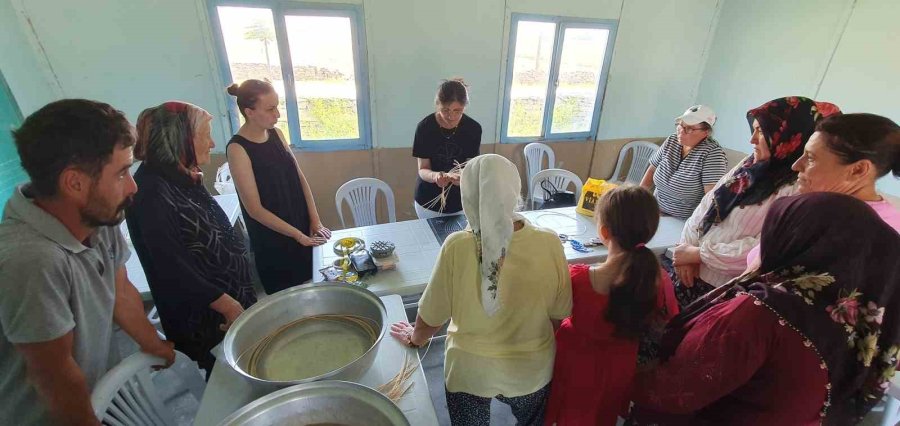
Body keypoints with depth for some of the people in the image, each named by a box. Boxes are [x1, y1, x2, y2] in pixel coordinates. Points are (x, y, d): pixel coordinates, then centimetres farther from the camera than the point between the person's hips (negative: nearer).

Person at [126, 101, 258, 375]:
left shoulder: (185, 180, 4)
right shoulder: (152, 193, -23)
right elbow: (172, 267, -25)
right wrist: (227, 304, -21)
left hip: (231, 298, 8)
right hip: (202, 316, -8)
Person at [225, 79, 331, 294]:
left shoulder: (276, 134, 0)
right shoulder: (238, 149, -19)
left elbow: (299, 178, 3)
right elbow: (255, 209, -19)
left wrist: (315, 220, -3)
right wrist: (298, 235, -16)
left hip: (303, 227, 6)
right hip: (272, 240, -6)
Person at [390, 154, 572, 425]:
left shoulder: (457, 247, -26)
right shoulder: (549, 243, -23)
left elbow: (432, 317, -13)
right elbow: (559, 315, -9)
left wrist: (414, 337, 9)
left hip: (470, 372, -1)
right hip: (532, 370, 2)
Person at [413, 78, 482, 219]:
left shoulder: (474, 129, -12)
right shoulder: (425, 127, -16)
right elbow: (423, 169, -12)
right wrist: (435, 176, -35)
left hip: (461, 202, 2)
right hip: (429, 201, -1)